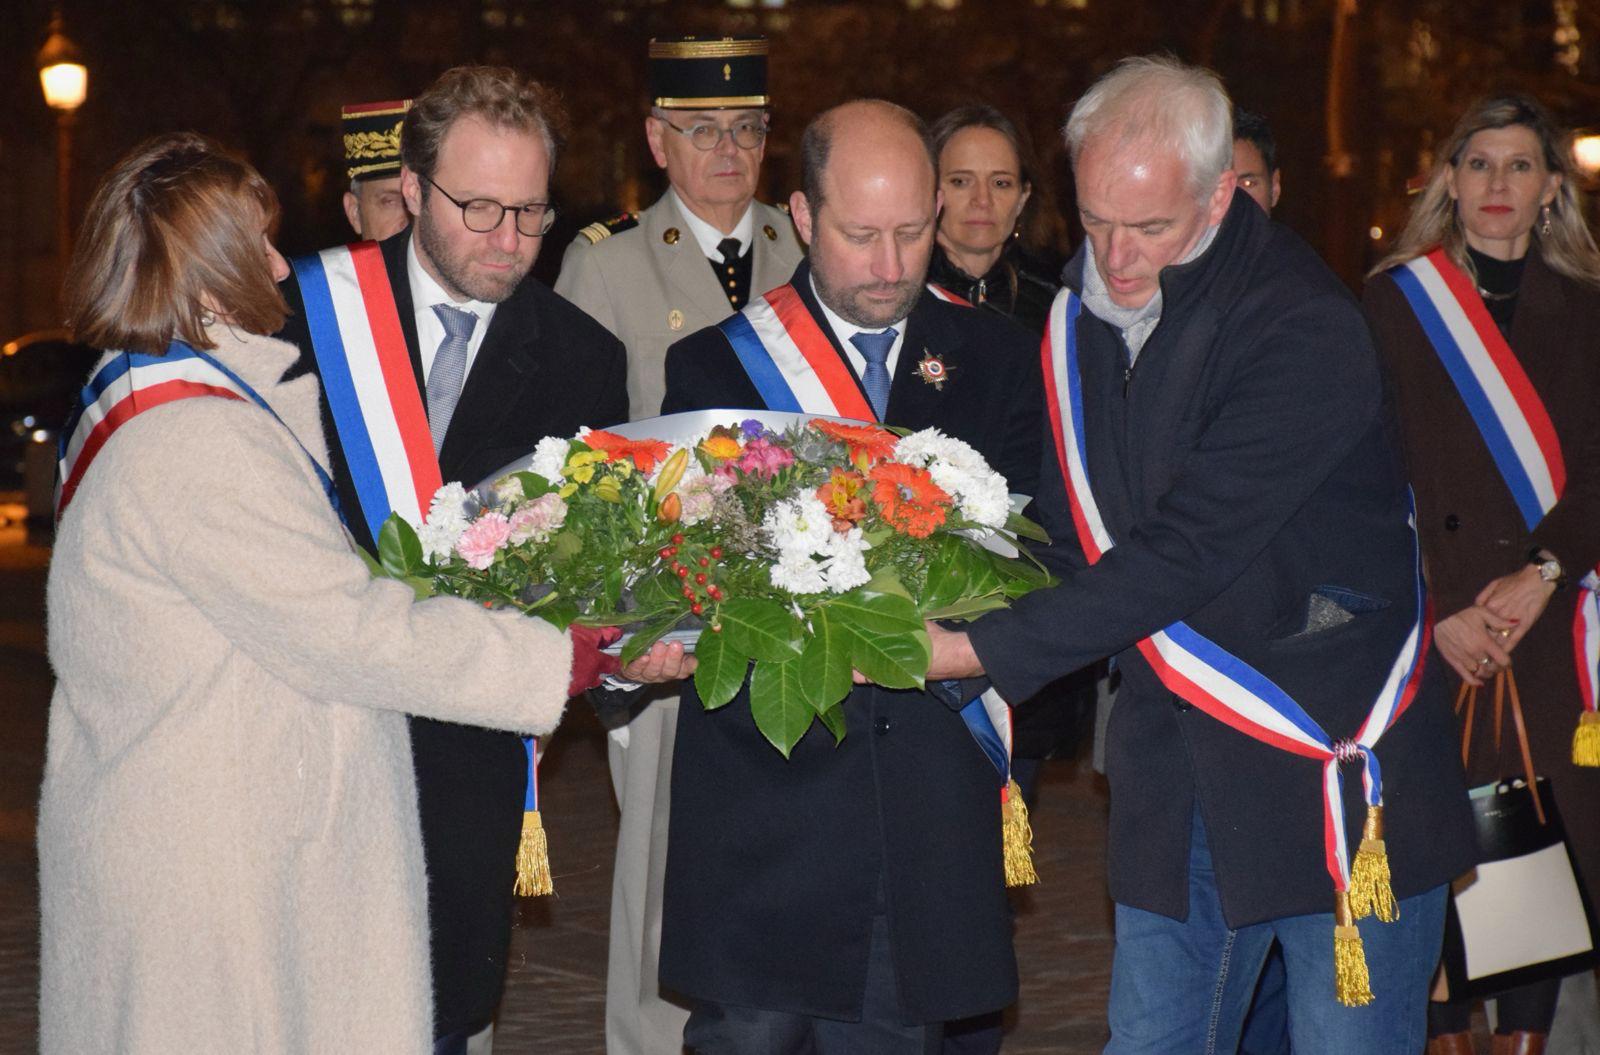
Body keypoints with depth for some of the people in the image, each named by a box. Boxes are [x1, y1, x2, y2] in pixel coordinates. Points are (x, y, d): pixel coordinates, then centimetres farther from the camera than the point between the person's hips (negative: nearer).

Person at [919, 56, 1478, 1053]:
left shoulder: (1304, 329, -19)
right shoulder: (1084, 312, 5)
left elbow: (1184, 553, -24)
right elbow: (1071, 533, 12)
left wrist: (978, 652, -25)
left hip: (1340, 765, -6)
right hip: (1173, 777, 6)